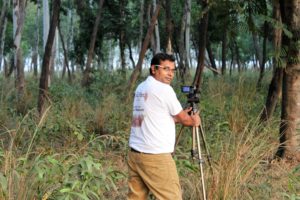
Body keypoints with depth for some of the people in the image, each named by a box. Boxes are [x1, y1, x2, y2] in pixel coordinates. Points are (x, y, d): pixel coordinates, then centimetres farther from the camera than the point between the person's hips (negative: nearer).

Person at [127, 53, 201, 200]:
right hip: (155, 156, -9)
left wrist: (182, 116, 21)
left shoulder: (141, 88, 14)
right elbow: (183, 119, 2)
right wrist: (193, 121, 22)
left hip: (135, 153, 9)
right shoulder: (163, 89, -10)